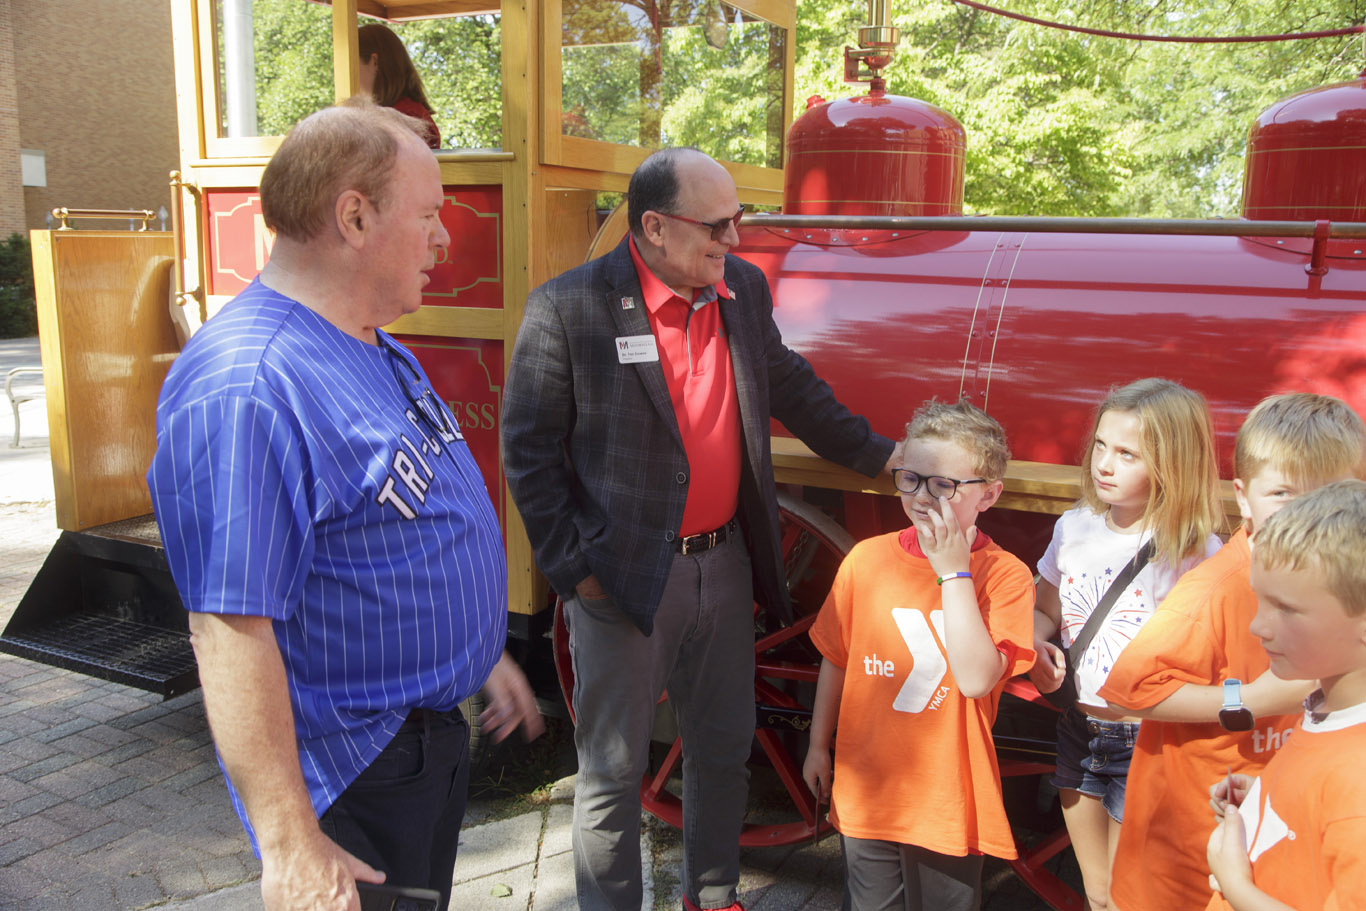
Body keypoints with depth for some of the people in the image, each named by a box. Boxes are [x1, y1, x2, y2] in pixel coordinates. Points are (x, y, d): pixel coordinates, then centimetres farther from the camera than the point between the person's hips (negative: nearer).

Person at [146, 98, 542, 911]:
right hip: (353, 775, -9)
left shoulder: (382, 355, 5)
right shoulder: (248, 392, -28)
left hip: (433, 733, 10)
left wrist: (484, 655, 20)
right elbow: (231, 630, -30)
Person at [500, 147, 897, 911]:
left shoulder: (744, 289, 4)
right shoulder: (568, 309, -14)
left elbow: (788, 384, 18)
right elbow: (528, 447, -10)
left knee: (725, 746, 20)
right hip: (623, 580, -6)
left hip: (725, 565, 6)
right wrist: (572, 565, -11)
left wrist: (879, 454, 18)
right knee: (614, 769, 9)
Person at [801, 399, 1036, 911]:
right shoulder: (867, 559, -4)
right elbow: (836, 658, 6)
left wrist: (953, 571, -23)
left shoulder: (1005, 575, -12)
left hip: (948, 797, -2)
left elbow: (976, 679, -24)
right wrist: (819, 745, 13)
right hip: (865, 788, 3)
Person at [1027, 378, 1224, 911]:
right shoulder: (1073, 528, -1)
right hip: (1078, 730, 5)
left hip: (1145, 741, -5)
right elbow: (1044, 610, 13)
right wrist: (1036, 645, -6)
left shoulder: (1197, 553, -16)